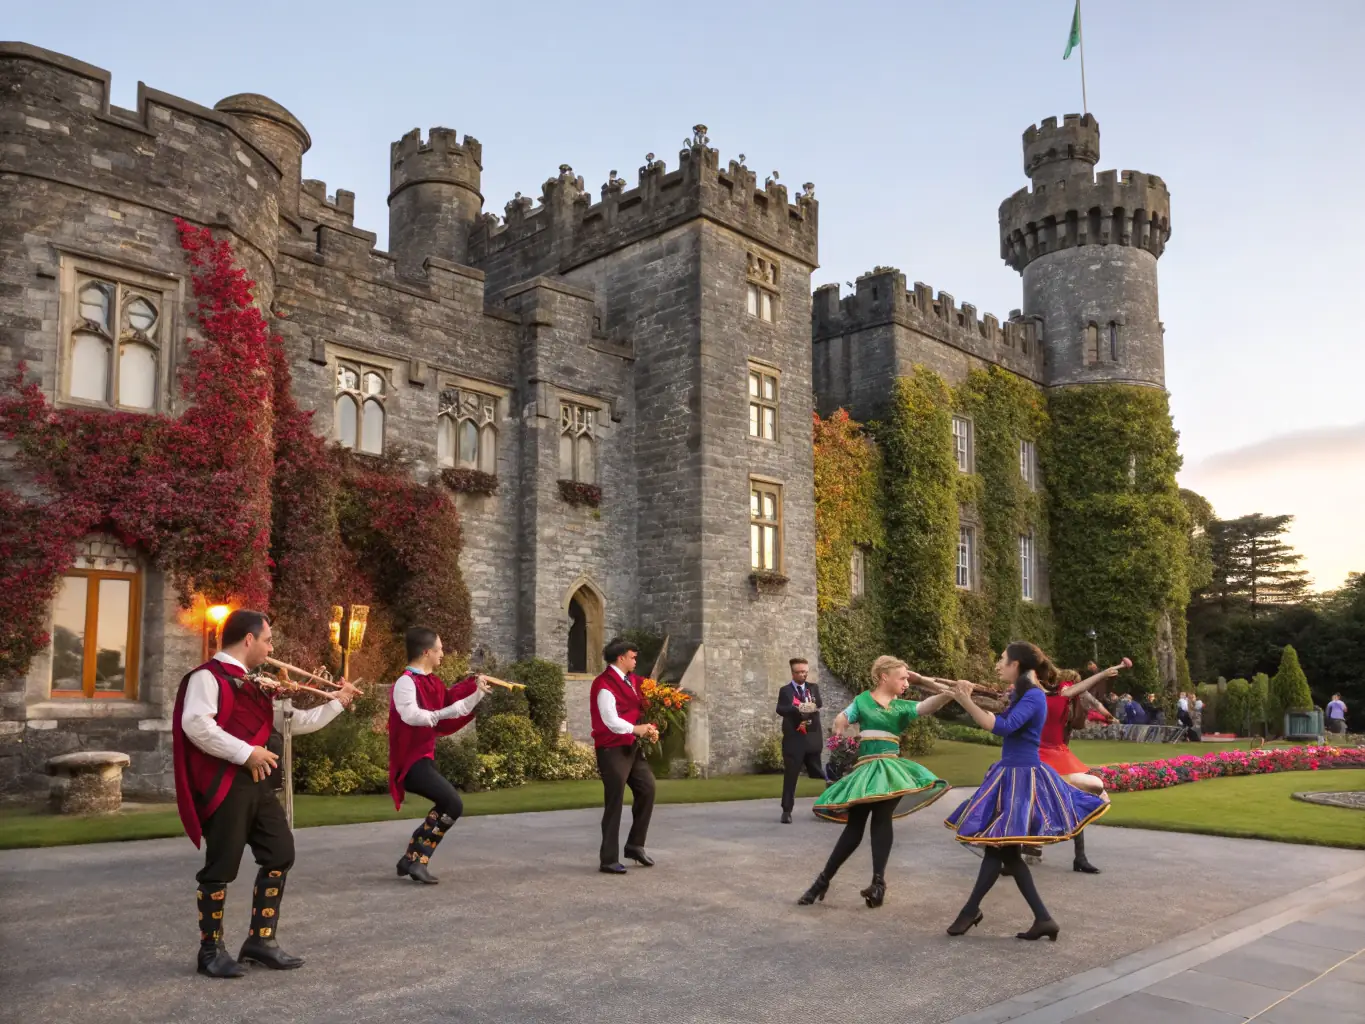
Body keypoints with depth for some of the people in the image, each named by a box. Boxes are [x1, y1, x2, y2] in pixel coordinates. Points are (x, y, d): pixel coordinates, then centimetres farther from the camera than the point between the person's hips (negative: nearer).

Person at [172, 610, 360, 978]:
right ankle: (211, 950, 15)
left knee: (280, 854, 9)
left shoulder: (252, 685, 19)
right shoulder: (208, 676, -9)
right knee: (222, 866, -1)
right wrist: (245, 753, -23)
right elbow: (195, 725, -25)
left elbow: (292, 721, 24)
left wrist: (337, 702, 22)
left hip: (255, 782, 9)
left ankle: (261, 941, 19)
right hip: (224, 784, -9)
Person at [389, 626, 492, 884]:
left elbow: (452, 703, 21)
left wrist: (478, 691, 15)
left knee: (446, 804, 23)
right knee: (453, 805, -19)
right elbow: (412, 716, -36)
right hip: (411, 760, -10)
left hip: (423, 758, 10)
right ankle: (417, 861, -12)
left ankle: (411, 858, 26)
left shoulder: (432, 682, 10)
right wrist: (445, 712, -42)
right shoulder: (406, 682, -18)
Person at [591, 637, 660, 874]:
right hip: (613, 750, -9)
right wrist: (636, 729, -31)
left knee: (647, 788, 9)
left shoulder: (632, 680, 13)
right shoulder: (604, 685, -17)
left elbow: (640, 708, 16)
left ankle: (635, 845, 22)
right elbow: (611, 721, -25)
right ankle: (608, 860, 6)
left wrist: (649, 728, 0)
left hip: (632, 747, 9)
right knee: (614, 804, -4)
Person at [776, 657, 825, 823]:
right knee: (790, 776, -2)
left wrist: (813, 706, -26)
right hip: (794, 739, -3)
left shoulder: (813, 688, 11)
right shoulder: (785, 690, 1)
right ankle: (786, 811, 3)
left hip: (812, 738, 3)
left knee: (818, 773, 11)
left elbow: (819, 704, -4)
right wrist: (798, 708, -32)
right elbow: (780, 709, -15)